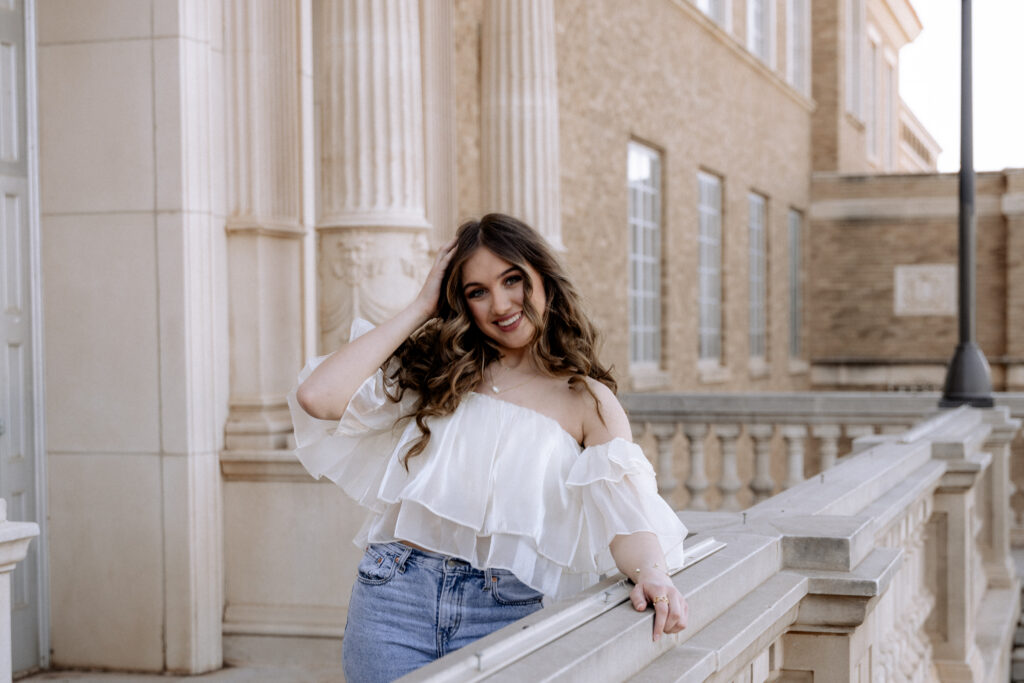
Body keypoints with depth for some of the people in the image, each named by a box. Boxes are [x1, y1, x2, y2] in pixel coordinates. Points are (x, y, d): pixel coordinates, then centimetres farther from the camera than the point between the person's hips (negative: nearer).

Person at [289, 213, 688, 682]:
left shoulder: (587, 401, 7)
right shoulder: (434, 371, 10)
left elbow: (623, 507, -8)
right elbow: (318, 397, -5)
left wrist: (652, 574, -31)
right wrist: (421, 306, 2)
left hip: (508, 610, -1)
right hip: (395, 594, 1)